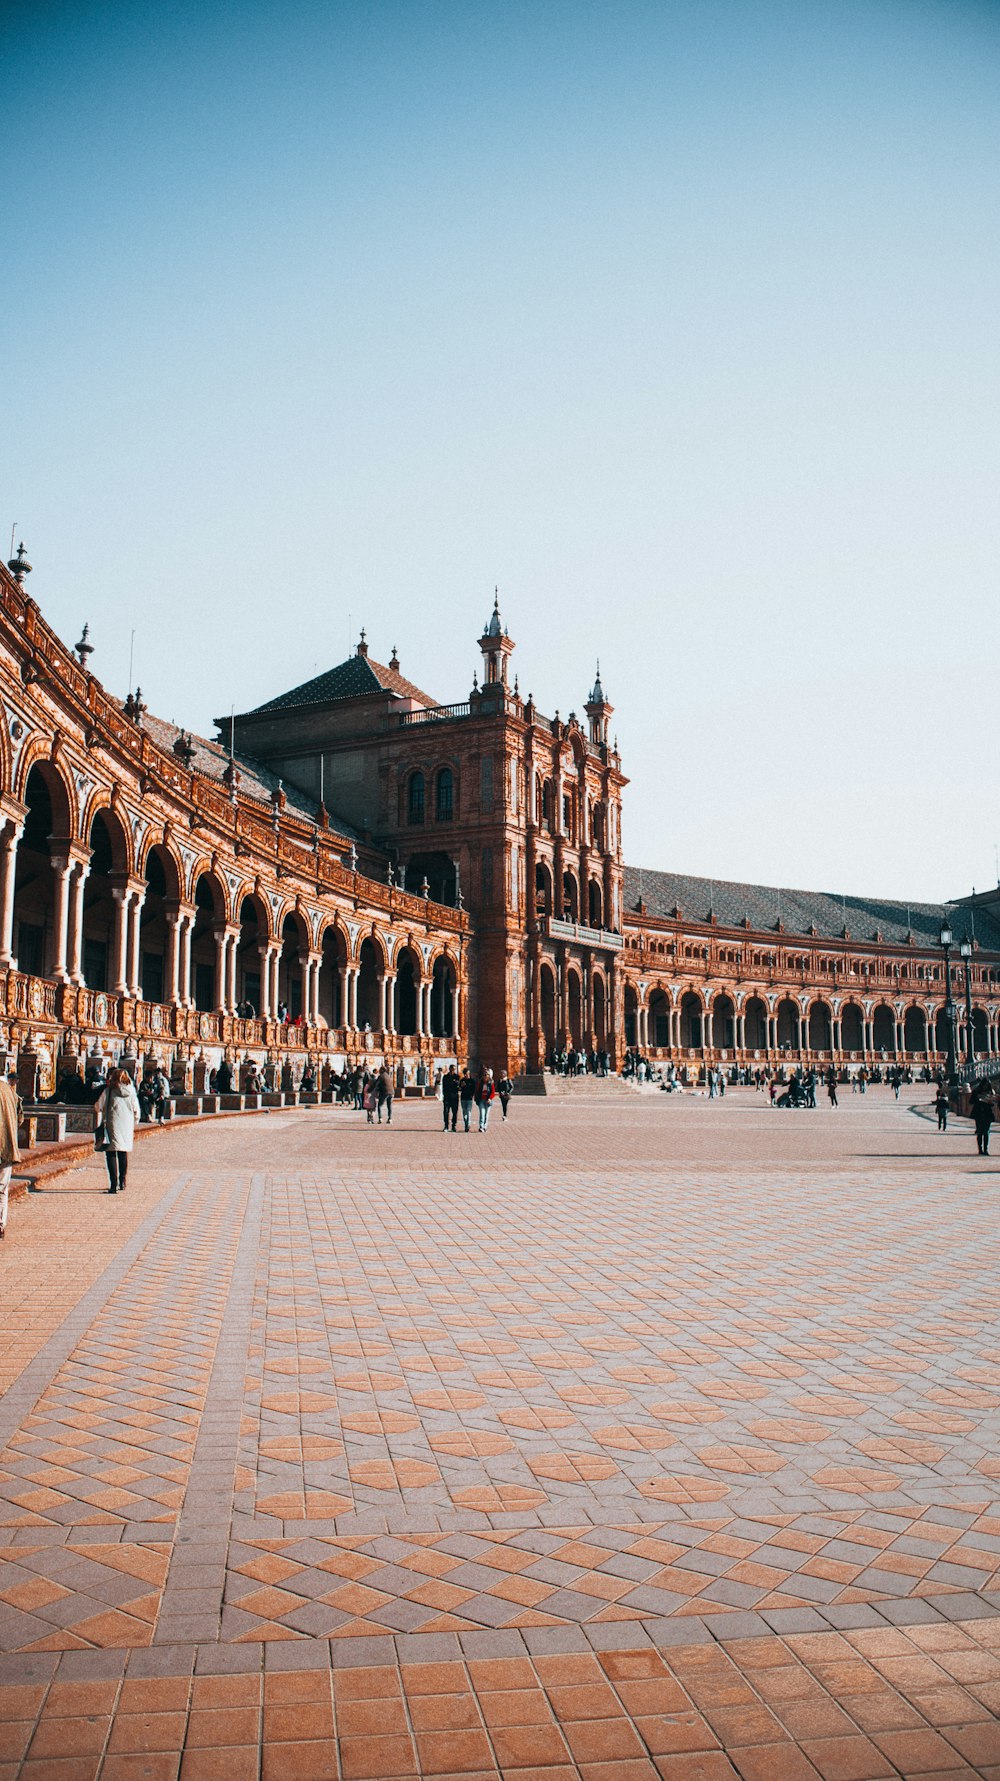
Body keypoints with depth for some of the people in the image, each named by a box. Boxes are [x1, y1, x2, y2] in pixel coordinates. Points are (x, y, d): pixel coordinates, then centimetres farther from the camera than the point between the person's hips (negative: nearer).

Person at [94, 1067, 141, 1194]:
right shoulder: (131, 1092, 4)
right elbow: (136, 1112, 7)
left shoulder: (109, 1091, -4)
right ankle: (122, 1182, 26)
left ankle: (114, 1184, -11)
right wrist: (133, 1127, 19)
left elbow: (98, 1107, -3)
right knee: (124, 1154, 17)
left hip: (113, 1126, -4)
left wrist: (97, 1125, 8)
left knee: (111, 1154, -2)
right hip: (127, 1126, 4)